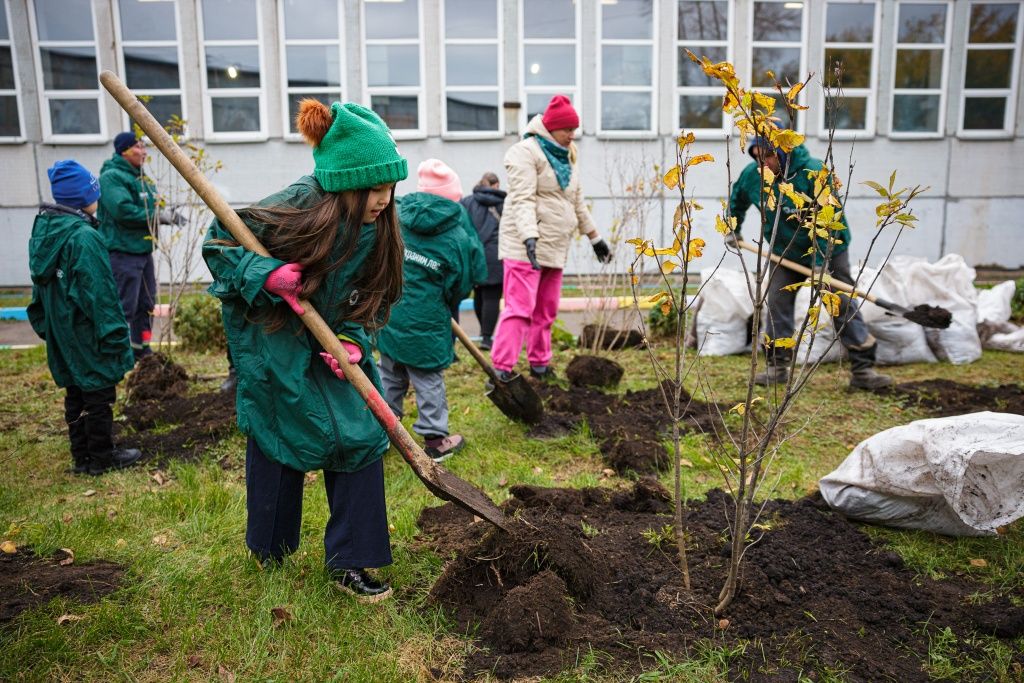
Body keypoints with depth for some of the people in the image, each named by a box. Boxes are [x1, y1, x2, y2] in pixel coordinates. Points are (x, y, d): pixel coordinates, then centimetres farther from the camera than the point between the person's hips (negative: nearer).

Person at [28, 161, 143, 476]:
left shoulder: (43, 230, 6)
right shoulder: (84, 237, -22)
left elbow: (40, 284, 14)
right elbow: (100, 293, -22)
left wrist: (45, 326, 21)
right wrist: (116, 337, -17)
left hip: (61, 335, 9)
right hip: (88, 337, -9)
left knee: (75, 394, 17)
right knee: (99, 395, 5)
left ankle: (81, 457, 27)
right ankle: (101, 458, 16)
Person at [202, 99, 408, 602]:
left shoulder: (377, 227, -9)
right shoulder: (295, 211, -25)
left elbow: (368, 297, 2)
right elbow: (218, 243, -14)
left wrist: (351, 340, -15)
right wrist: (264, 276, -31)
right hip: (273, 345, -5)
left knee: (361, 435, -2)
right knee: (275, 440, 6)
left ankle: (349, 561, 11)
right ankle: (269, 551, 32)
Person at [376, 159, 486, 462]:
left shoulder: (398, 214, 0)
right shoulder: (458, 238, -10)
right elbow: (460, 287, -2)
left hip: (388, 314, 4)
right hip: (424, 322, -4)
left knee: (390, 376, 19)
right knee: (429, 381, 7)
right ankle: (435, 439, 16)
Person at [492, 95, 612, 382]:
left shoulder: (566, 157, 20)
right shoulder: (526, 152, -8)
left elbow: (577, 202, 27)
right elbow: (523, 199, -20)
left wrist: (595, 238, 29)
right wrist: (530, 237, -33)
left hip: (555, 247, 8)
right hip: (524, 246, -8)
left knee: (546, 310, 12)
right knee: (520, 308, -14)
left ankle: (540, 365, 23)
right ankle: (501, 369, -13)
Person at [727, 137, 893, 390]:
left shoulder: (814, 172, -26)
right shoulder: (752, 174, -12)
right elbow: (737, 199, 12)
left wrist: (820, 260, -27)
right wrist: (733, 229, 19)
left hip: (827, 251, -4)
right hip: (784, 252, 4)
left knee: (844, 305, -2)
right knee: (777, 304, -1)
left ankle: (862, 369, 3)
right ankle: (777, 366, 10)